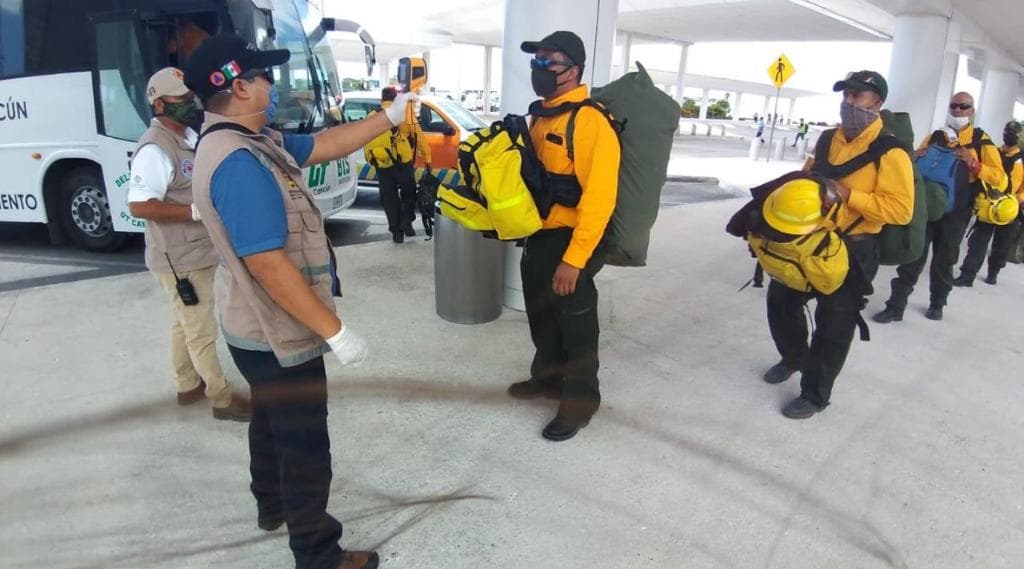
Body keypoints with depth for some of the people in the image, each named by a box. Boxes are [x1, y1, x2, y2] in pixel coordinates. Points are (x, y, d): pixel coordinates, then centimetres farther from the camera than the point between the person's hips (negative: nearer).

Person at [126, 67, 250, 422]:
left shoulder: (188, 138, 9)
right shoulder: (155, 149, -21)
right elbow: (139, 206, -27)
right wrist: (195, 212, -27)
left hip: (197, 253, 10)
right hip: (179, 260, -10)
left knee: (186, 323, 21)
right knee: (202, 331, 2)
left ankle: (188, 385, 37)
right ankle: (223, 398, 14)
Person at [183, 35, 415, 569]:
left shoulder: (254, 140, 2)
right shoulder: (238, 162, -30)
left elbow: (327, 145, 11)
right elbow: (268, 264, -33)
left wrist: (391, 115, 12)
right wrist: (334, 330, -27)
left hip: (261, 329, 10)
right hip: (279, 335, -10)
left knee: (272, 421, 28)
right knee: (305, 443, 5)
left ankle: (273, 504, 51)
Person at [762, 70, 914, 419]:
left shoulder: (890, 152, -14)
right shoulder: (829, 140, 7)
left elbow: (901, 209, -21)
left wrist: (848, 195, -27)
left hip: (853, 252, -7)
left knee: (832, 326, 3)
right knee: (780, 300, 17)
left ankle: (814, 396, 19)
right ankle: (794, 358, 43)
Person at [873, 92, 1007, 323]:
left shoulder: (982, 142, 0)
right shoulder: (934, 137, 7)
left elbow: (1000, 179, -6)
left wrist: (974, 164, -21)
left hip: (956, 214, -1)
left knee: (944, 260, 11)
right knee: (912, 256, -2)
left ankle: (937, 304, 28)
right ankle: (895, 306, 2)